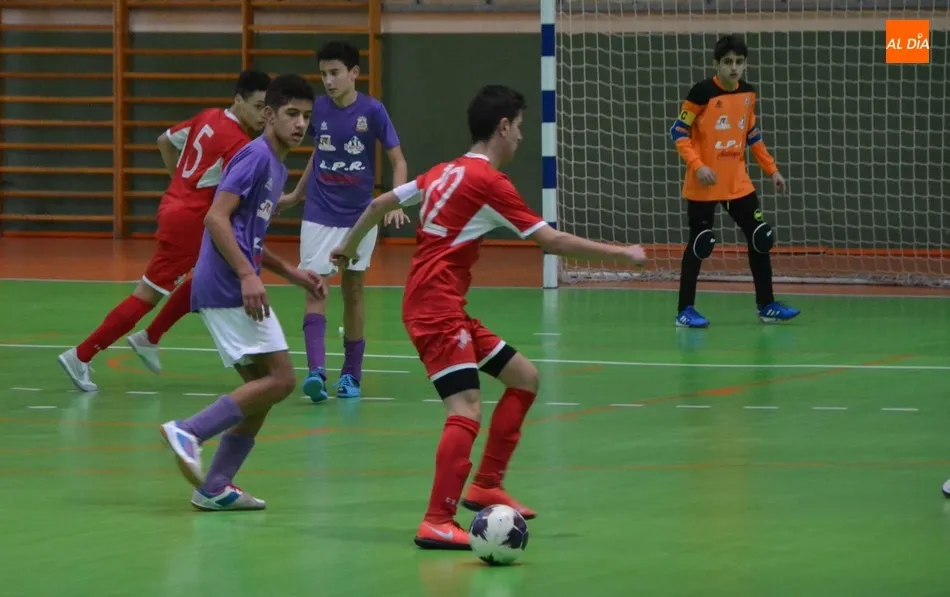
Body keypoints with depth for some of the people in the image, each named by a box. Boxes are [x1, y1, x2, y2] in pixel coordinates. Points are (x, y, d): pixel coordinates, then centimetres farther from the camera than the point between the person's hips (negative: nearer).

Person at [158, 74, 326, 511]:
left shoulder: (275, 166, 21)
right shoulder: (256, 156, -9)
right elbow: (217, 217, -17)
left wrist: (290, 272, 21)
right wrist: (248, 276, -24)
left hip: (232, 289, 10)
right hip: (229, 287, -10)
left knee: (262, 387, 10)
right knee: (279, 379, -12)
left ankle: (214, 488, 9)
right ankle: (189, 432, -15)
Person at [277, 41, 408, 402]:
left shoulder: (372, 111, -11)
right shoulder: (318, 109, -2)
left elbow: (398, 160, -8)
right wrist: (297, 194, 20)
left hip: (359, 216, -2)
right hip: (319, 215, 2)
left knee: (353, 291, 9)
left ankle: (351, 373, 19)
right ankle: (316, 370, -21)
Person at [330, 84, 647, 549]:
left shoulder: (446, 172, 14)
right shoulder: (489, 182, -12)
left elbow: (380, 203, 20)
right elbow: (551, 241, -13)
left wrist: (349, 246, 37)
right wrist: (621, 253, -5)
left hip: (448, 310, 10)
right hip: (436, 308, -10)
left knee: (523, 378, 16)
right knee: (467, 410, -19)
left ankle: (486, 486, 21)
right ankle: (437, 523, -24)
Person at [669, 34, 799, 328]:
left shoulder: (747, 94, 4)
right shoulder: (702, 92, -14)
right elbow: (679, 132, -13)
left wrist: (772, 169, 15)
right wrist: (697, 166, -23)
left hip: (738, 183, 6)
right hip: (704, 185, -6)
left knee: (761, 238, 5)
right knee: (700, 245, -2)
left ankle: (766, 305, 14)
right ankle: (685, 310, 7)